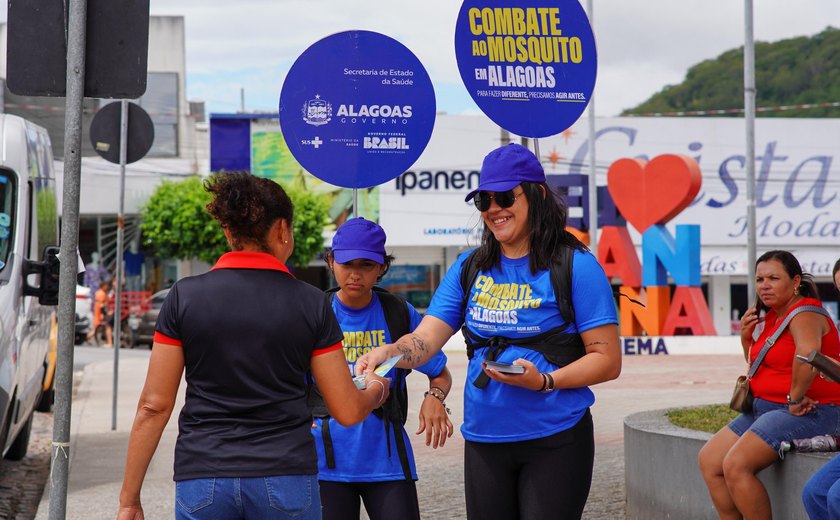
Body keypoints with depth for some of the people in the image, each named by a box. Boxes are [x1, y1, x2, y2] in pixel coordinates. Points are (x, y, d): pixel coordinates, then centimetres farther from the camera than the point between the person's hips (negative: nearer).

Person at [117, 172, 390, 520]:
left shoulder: (184, 296, 1)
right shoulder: (311, 303, 0)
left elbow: (154, 406, 0)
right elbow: (347, 411, 4)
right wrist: (376, 391, 27)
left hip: (201, 477, 1)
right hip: (286, 477, 0)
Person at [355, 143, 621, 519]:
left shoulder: (574, 266, -6)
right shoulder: (469, 268, 9)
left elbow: (607, 360, -8)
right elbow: (424, 340, 1)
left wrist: (545, 381, -23)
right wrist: (386, 353, -21)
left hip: (555, 442, -5)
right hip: (484, 441, 5)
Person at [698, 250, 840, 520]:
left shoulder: (804, 313, -15)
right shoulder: (773, 315, 14)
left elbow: (808, 353, -38)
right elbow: (759, 367, 25)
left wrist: (795, 399, -28)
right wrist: (746, 338, 7)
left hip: (808, 413, -11)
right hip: (766, 407, 11)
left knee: (736, 465, -24)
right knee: (708, 460, 7)